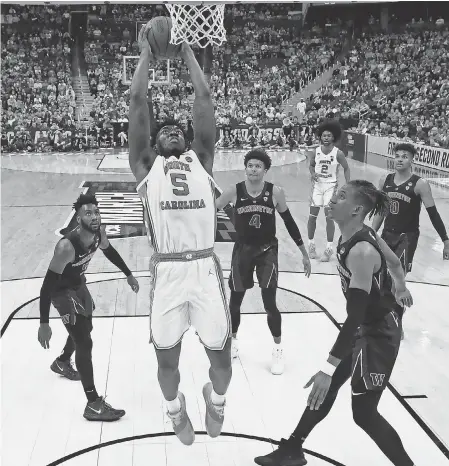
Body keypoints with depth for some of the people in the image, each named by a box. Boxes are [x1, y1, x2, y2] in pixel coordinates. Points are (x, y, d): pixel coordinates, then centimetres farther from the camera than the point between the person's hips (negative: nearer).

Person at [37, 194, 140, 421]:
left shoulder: (99, 232, -16)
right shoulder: (67, 246, -38)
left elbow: (109, 251, 8)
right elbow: (47, 284, -35)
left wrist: (128, 274, 16)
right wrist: (44, 324, -35)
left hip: (78, 283, 8)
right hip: (61, 290, -8)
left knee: (84, 329, 29)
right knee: (84, 342, -14)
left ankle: (62, 362, 59)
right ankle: (94, 405, -7)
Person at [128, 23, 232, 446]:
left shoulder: (201, 160, 15)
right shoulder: (146, 166, 10)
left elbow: (204, 100, 12)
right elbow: (137, 102, 6)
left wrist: (188, 54, 19)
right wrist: (146, 54, 15)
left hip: (206, 269, 1)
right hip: (167, 272, -1)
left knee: (221, 356, 11)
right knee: (167, 357, 13)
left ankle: (216, 400, 45)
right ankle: (175, 408, 44)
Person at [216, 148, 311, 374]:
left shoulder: (276, 192, -10)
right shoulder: (234, 191, -11)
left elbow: (289, 223, 1)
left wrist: (304, 253, 4)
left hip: (267, 251, -1)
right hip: (242, 250, 1)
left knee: (270, 303, -5)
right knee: (235, 301, 11)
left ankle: (277, 349, 16)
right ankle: (232, 341, 36)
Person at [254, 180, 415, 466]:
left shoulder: (361, 252, -31)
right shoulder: (362, 234, -4)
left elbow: (355, 316, -34)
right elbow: (393, 261, 14)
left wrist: (328, 368, -35)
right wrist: (401, 289, 35)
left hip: (379, 334, -9)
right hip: (367, 325, 9)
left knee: (364, 413, 2)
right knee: (327, 389, 17)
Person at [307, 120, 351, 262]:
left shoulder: (338, 153, -9)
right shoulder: (316, 151, 0)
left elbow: (346, 168, 1)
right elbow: (311, 165, 14)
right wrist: (313, 173, -7)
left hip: (331, 186, -3)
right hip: (317, 184, 3)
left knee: (329, 217, -5)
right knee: (312, 215, 1)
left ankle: (329, 248, 3)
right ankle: (311, 244, 17)